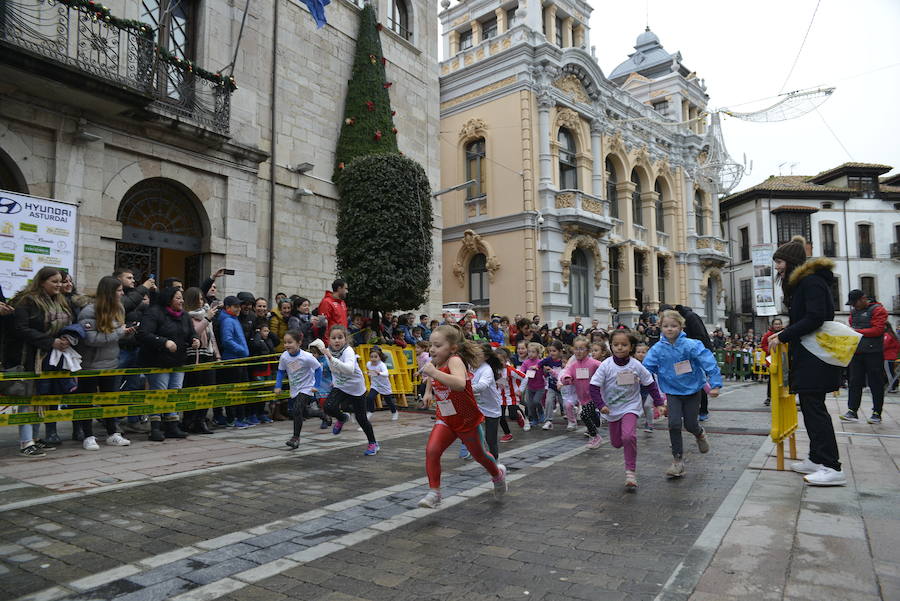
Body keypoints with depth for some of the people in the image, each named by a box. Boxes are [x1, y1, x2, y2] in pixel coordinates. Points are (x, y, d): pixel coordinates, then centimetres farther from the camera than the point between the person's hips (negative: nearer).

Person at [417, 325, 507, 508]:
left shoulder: (455, 360, -29)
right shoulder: (436, 361, -5)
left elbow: (460, 384, -51)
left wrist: (434, 372, -51)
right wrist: (428, 392, 16)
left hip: (468, 420, -5)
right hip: (445, 419, 5)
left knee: (479, 455, 17)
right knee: (431, 450, -17)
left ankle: (498, 473, 48)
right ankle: (434, 493, -6)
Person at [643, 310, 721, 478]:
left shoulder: (690, 345, -17)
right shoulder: (657, 349, -9)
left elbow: (708, 362, -18)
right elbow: (647, 368, -5)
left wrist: (715, 384, -23)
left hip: (692, 390, -1)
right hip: (673, 392, 1)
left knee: (690, 425, 6)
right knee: (674, 424, -9)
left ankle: (700, 434, 45)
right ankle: (678, 460, 6)